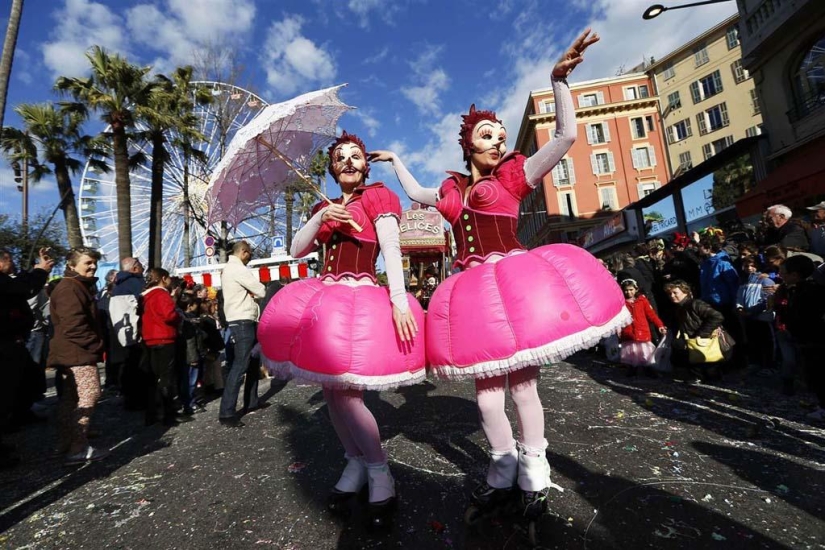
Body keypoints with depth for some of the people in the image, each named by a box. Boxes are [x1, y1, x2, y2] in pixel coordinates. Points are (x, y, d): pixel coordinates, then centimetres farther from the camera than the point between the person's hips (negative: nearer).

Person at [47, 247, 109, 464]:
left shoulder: (80, 286, 20)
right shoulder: (70, 288, -15)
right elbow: (74, 325, -23)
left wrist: (95, 345, 16)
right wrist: (95, 345, -14)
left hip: (73, 352, 11)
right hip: (79, 352, -11)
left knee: (70, 399, 16)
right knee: (88, 396, -12)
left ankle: (67, 444, 26)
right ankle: (78, 448, -8)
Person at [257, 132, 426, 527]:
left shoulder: (378, 197, 3)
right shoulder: (326, 207, 19)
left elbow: (391, 249, -12)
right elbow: (296, 250, 11)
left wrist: (399, 301, -24)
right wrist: (321, 217, -5)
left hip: (360, 298, -6)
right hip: (323, 297, 7)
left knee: (345, 391, -12)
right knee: (330, 387, 8)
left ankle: (380, 472, 8)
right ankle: (355, 463, 26)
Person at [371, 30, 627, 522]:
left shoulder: (513, 174, 8)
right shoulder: (453, 189, 18)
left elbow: (567, 136, 1)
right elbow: (416, 194, 34)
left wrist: (560, 77, -1)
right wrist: (395, 160, 42)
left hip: (513, 278, -3)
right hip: (474, 287, 4)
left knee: (521, 381, 0)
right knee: (487, 386, 4)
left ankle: (534, 472, 19)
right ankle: (505, 468, 20)